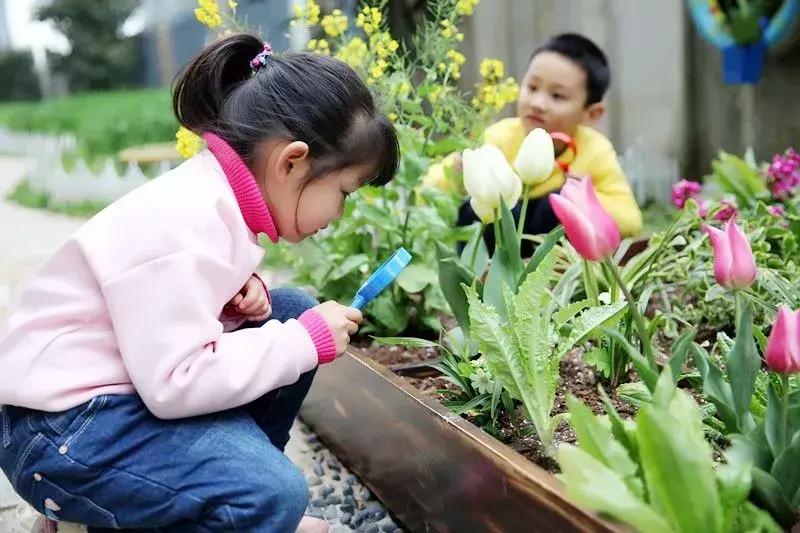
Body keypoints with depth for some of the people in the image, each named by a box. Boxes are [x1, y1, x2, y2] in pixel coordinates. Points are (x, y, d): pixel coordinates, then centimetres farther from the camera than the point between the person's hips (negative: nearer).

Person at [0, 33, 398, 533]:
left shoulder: (214, 194, 2)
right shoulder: (183, 226, -27)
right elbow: (176, 384, -29)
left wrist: (241, 295, -5)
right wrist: (306, 341, -21)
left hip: (144, 381, 10)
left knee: (295, 310, 5)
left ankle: (236, 478, 12)